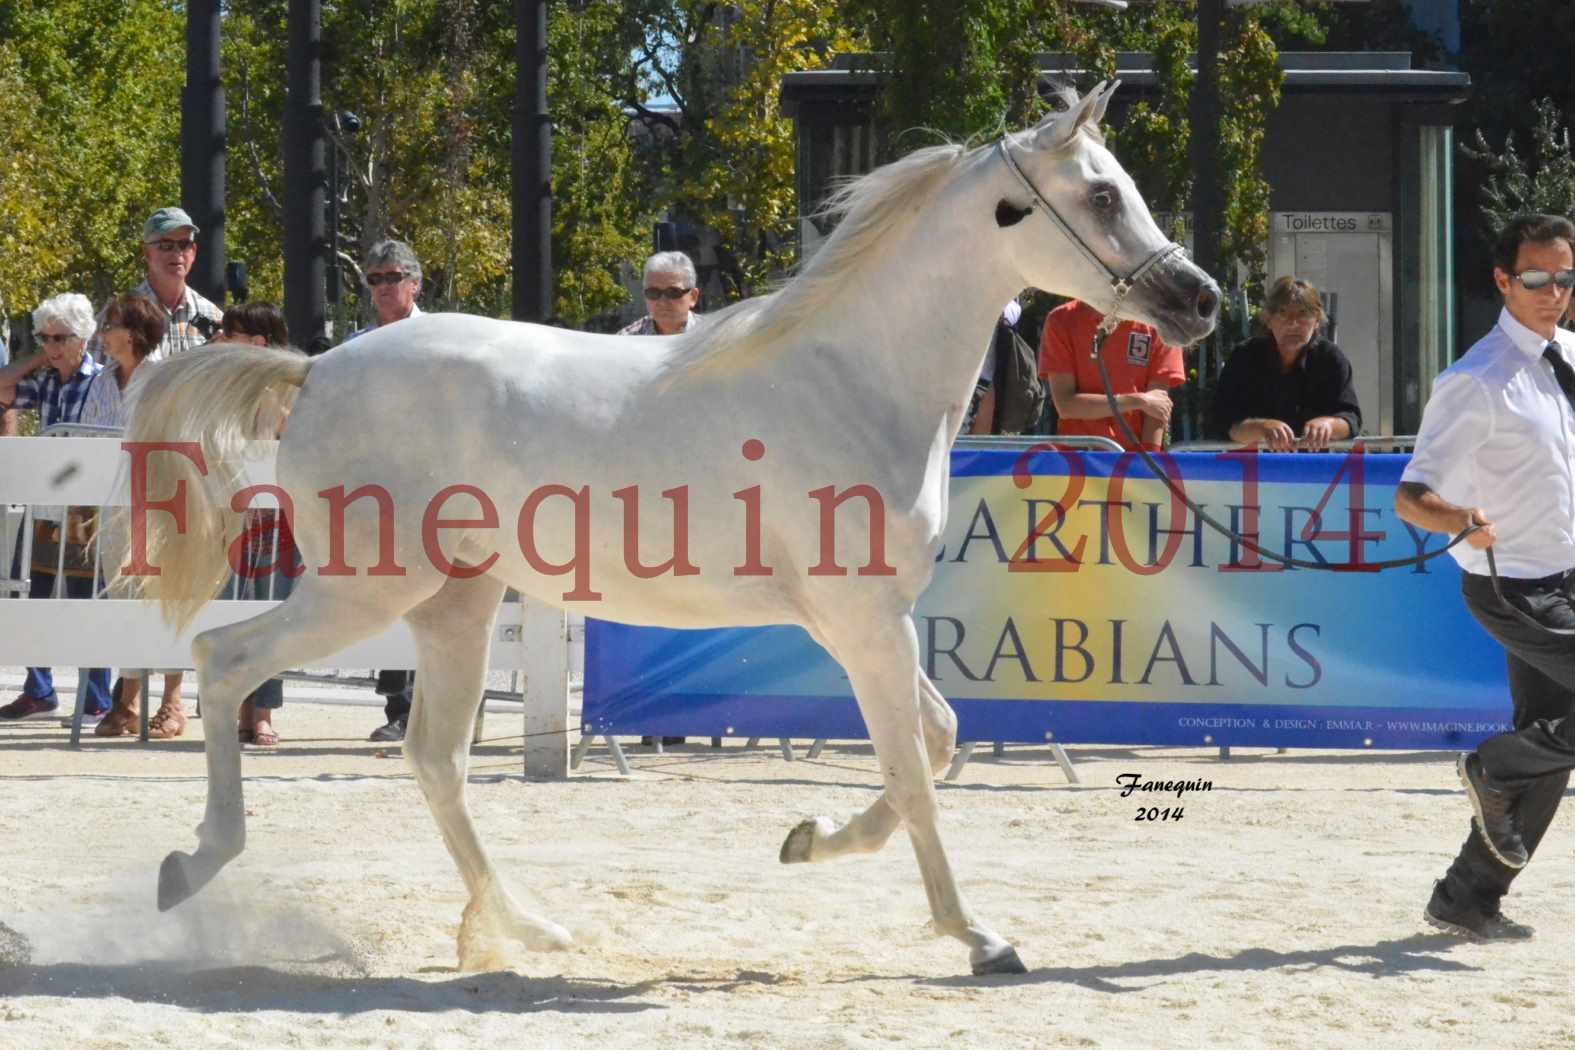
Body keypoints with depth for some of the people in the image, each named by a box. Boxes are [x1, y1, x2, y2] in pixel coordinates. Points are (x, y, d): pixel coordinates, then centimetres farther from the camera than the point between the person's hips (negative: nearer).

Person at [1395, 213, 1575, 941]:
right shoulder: (1477, 383, -18)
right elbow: (1411, 499, -20)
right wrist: (1462, 522, -39)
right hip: (1516, 589, -8)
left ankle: (1469, 899, 17)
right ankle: (1496, 770, 2)